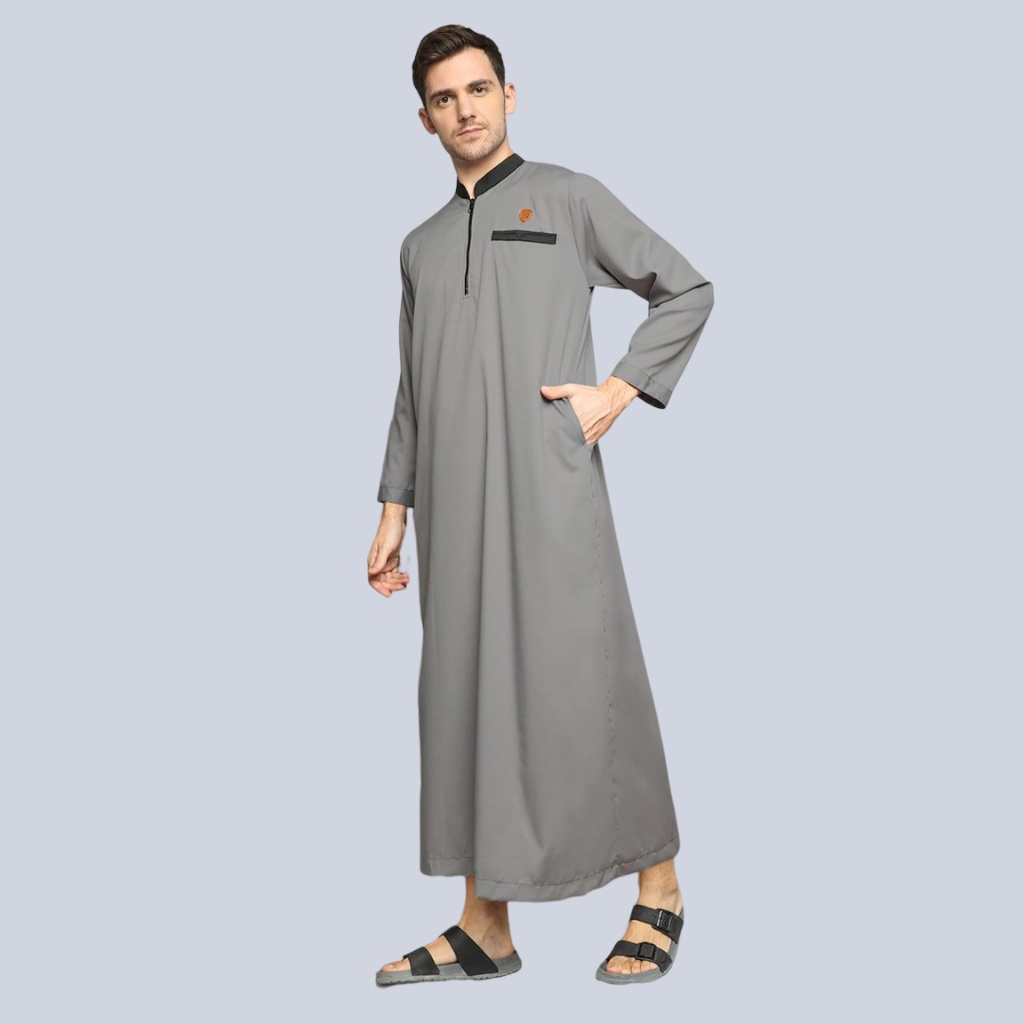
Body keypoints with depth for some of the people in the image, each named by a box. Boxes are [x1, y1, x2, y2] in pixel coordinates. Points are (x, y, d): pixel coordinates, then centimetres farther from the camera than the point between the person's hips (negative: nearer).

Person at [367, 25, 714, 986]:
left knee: (585, 681, -6)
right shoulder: (422, 246, 22)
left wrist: (619, 392, -5)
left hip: (549, 479, -5)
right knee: (464, 692, 3)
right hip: (454, 501, 5)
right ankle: (484, 930, 10)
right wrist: (391, 515, 14)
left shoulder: (569, 199, 9)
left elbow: (686, 292, 8)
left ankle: (658, 890, 11)